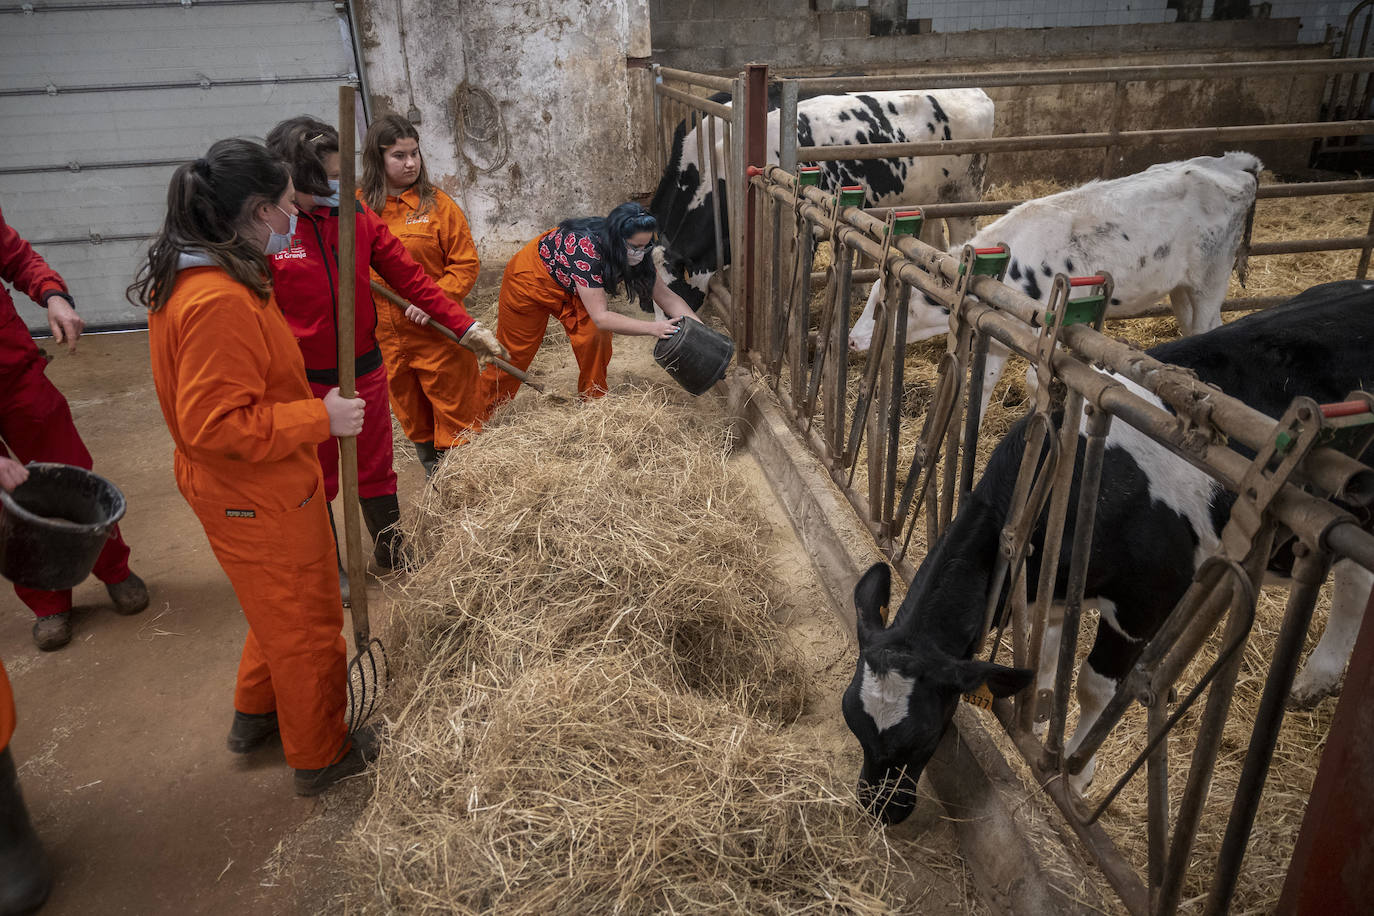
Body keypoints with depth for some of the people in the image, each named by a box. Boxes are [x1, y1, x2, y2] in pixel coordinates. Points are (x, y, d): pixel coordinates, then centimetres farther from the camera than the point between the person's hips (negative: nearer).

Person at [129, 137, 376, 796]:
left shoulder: (192, 276, 4)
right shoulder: (219, 301, -30)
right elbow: (215, 424, -30)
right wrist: (319, 418, -24)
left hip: (244, 490, 10)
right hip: (259, 499, -10)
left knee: (282, 608, 28)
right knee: (305, 623, 9)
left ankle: (256, 714, 48)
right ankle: (322, 755, 29)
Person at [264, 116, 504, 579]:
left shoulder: (355, 215, -3)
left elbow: (408, 276, 0)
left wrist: (468, 326, -3)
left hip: (365, 369, 3)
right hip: (303, 383, -3)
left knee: (376, 468, 17)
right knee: (315, 479, 15)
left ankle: (391, 550, 38)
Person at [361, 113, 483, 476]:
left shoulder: (437, 204, -5)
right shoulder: (358, 206, 3)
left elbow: (466, 264, -6)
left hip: (438, 331, -3)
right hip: (385, 335, 3)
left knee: (455, 411, 3)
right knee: (410, 416, 16)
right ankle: (433, 480, 35)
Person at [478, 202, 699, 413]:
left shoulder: (635, 253, -22)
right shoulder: (585, 249, -42)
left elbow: (666, 296, -17)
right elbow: (601, 316, -43)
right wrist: (652, 328, -48)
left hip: (569, 288, 6)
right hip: (529, 281, -6)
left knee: (596, 337, -17)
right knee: (514, 352, 5)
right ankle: (478, 415, 25)